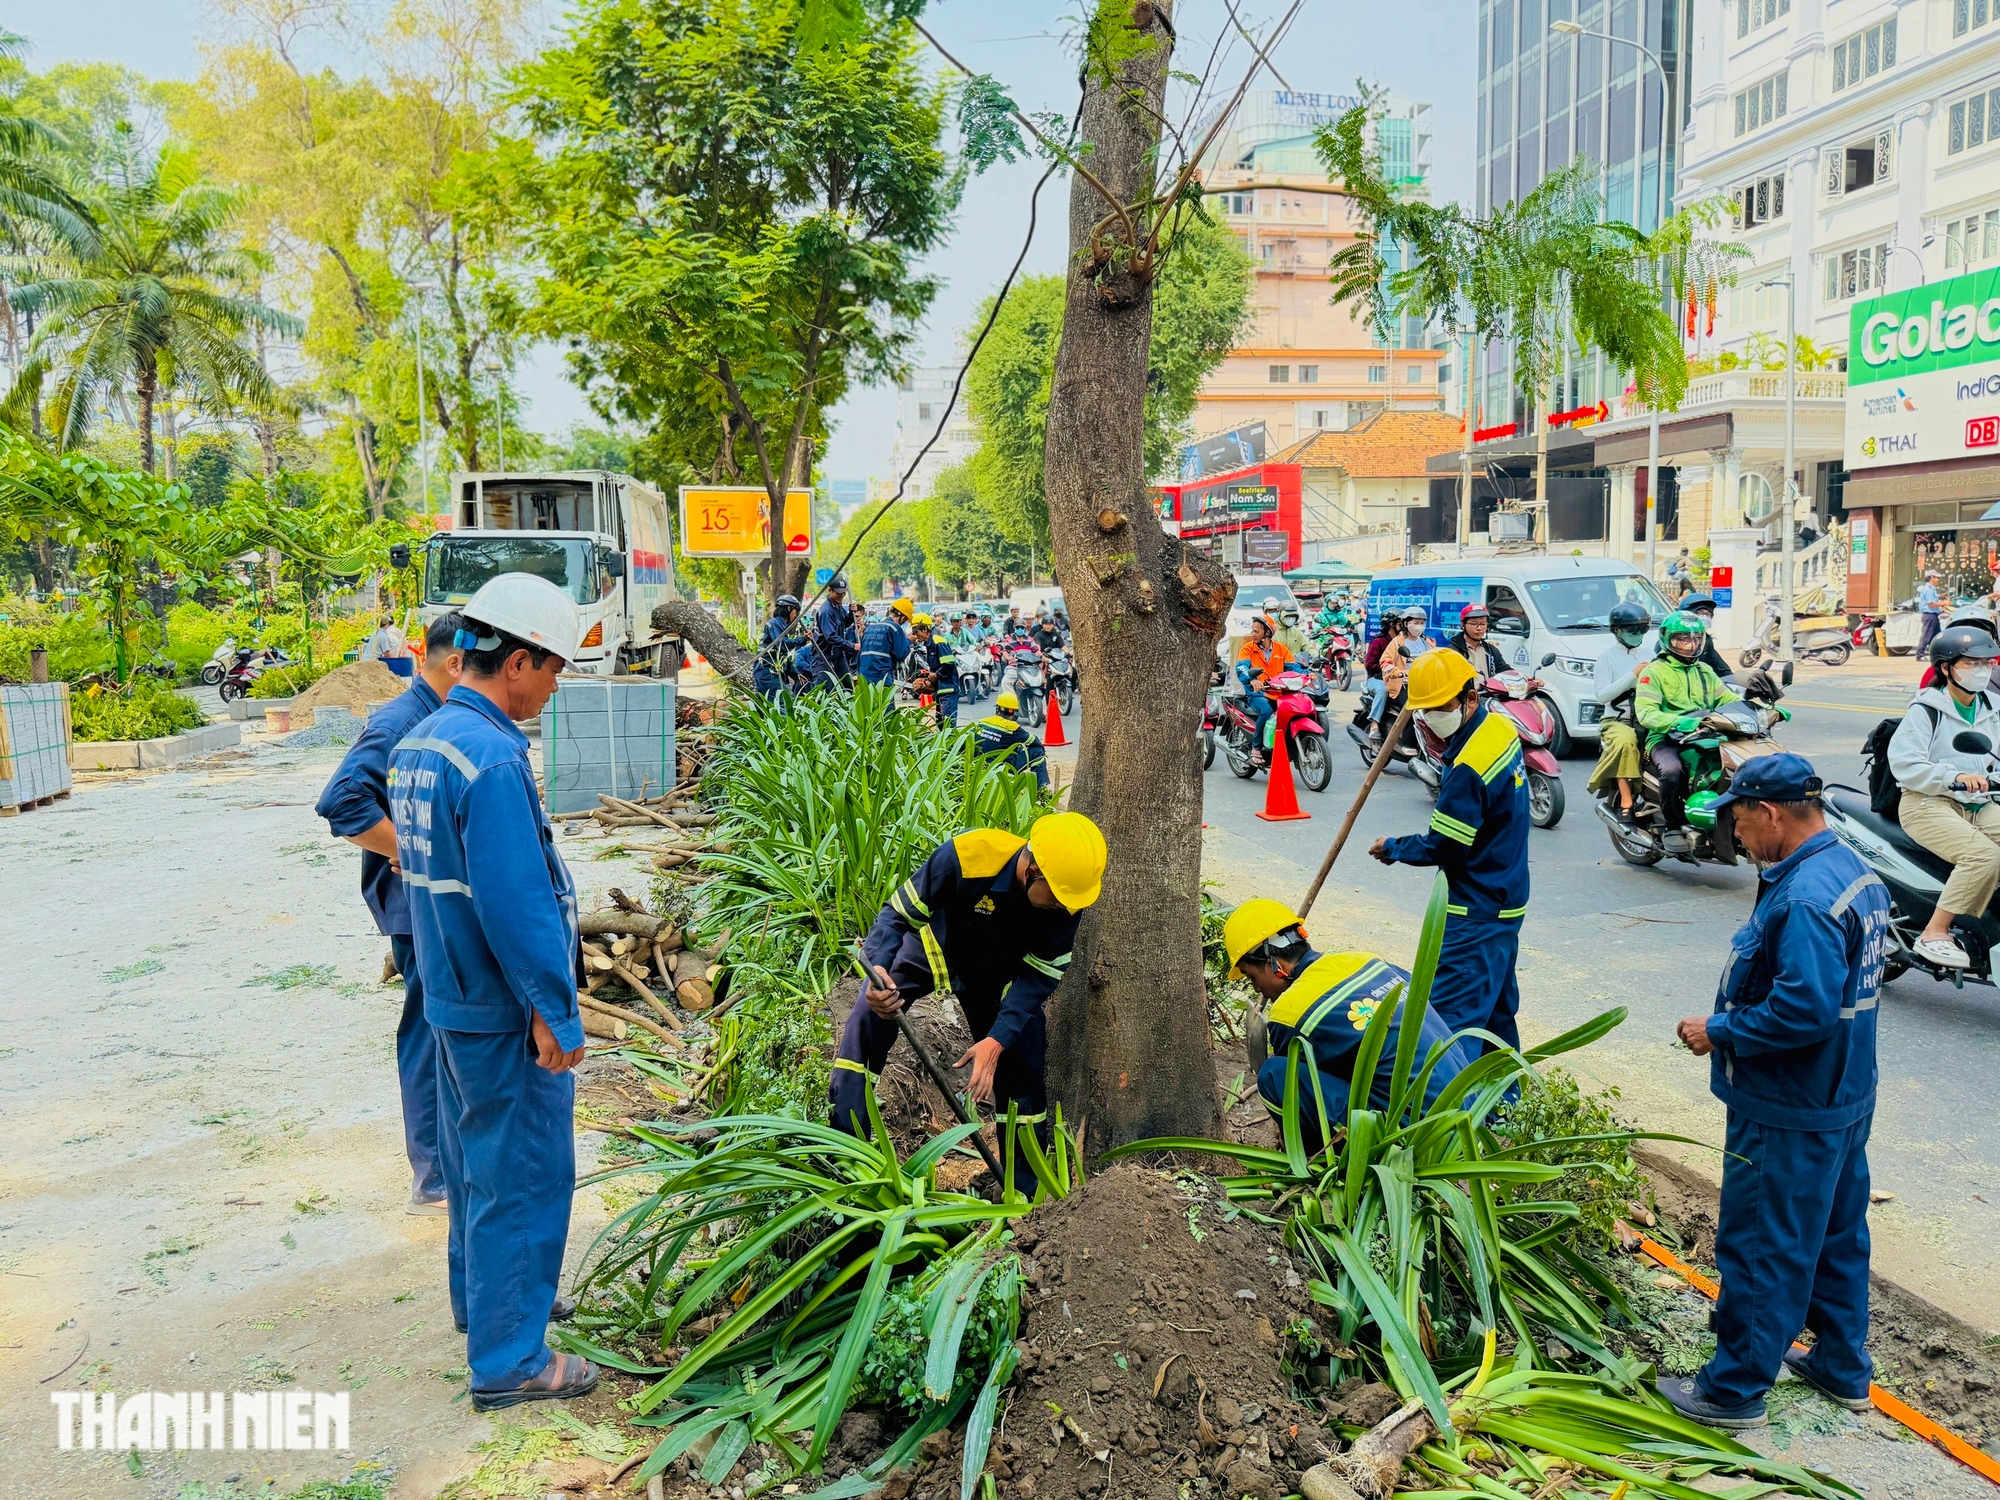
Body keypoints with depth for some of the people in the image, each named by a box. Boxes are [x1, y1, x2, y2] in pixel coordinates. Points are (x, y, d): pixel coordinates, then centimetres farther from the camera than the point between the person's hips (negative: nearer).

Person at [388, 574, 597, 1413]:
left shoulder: (419, 743, 6)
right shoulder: (492, 757, -24)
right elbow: (517, 904, -26)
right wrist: (556, 1013, -19)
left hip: (452, 997, 10)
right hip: (504, 1010, -10)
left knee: (475, 1162, 23)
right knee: (520, 1178, 2)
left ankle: (483, 1304, 40)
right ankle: (508, 1361, 14)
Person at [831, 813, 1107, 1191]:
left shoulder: (1066, 903, -29)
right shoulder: (965, 856, -40)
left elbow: (1039, 976, -23)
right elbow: (898, 914, -32)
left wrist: (996, 1040, -35)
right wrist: (877, 968, -51)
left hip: (996, 973, 2)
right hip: (933, 947, -2)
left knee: (1023, 1067, -2)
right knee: (869, 1014, -24)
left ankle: (1025, 1188, 16)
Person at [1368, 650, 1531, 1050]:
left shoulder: (1468, 768, -25)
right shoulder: (1500, 725, 3)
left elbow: (1442, 847, -19)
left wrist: (1393, 848, -2)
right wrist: (1447, 749, -2)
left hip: (1476, 914, -10)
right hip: (1506, 898, 10)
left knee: (1451, 1017, -10)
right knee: (1496, 1005, 21)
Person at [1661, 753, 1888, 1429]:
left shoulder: (1803, 898, -27)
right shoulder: (1854, 871, 6)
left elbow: (1804, 1011, -32)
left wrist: (1719, 1032, -19)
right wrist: (1734, 1023, 12)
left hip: (1789, 1118, -10)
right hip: (1844, 1098, 10)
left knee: (1760, 1248, 2)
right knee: (1836, 1234, 22)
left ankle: (1735, 1389, 15)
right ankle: (1843, 1367, 38)